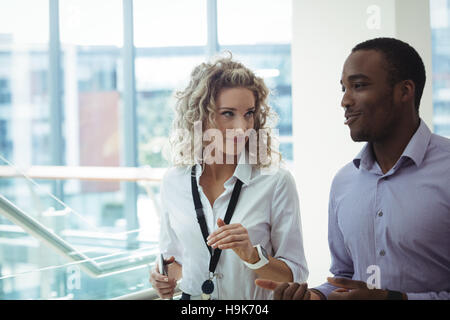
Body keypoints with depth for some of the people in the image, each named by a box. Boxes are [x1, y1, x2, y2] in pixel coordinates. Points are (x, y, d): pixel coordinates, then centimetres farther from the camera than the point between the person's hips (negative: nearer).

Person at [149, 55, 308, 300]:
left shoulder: (276, 181, -7)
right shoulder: (173, 182, 2)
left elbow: (296, 276, -4)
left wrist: (252, 255, -18)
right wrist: (166, 278, -3)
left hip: (254, 310, -3)